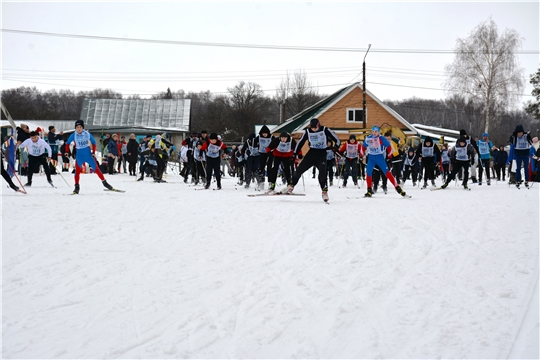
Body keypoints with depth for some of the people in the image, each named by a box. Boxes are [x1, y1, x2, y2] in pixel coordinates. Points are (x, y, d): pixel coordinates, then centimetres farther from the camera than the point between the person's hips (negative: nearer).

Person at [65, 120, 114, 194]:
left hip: (88, 154, 0)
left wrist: (93, 152, 1)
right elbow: (68, 143, 10)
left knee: (96, 168, 0)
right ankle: (77, 187, 1)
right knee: (77, 170, -9)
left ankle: (104, 182, 10)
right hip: (79, 155, 0)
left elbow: (93, 142, 6)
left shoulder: (87, 134, -6)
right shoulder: (73, 135, -7)